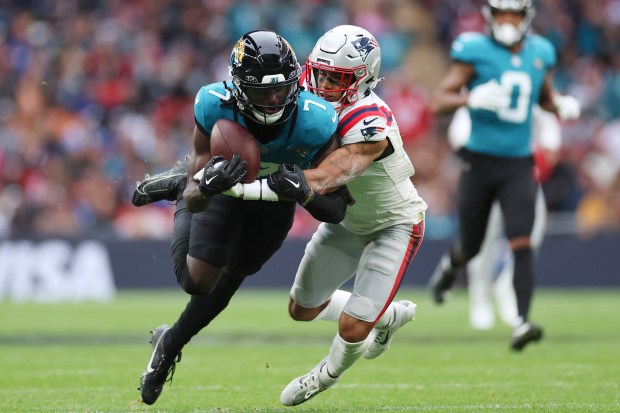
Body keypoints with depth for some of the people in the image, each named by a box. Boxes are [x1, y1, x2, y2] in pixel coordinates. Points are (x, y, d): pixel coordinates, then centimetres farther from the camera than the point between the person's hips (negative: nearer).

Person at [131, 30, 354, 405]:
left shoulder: (315, 122, -40)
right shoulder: (215, 107, -39)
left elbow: (336, 210, -32)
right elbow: (196, 200, -34)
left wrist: (303, 190, -53)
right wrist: (205, 185, -59)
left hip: (276, 201, 1)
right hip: (226, 182, -1)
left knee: (229, 277, 14)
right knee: (197, 282, -4)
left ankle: (171, 346, 43)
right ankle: (177, 184, 25)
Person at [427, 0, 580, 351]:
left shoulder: (540, 54, 5)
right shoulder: (476, 52, -8)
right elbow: (439, 101, -10)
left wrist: (563, 105, 2)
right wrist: (472, 99, -29)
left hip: (519, 165, 2)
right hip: (480, 162, -2)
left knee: (522, 243, -15)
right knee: (472, 247, 12)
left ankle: (522, 324, -18)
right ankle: (451, 265, 49)